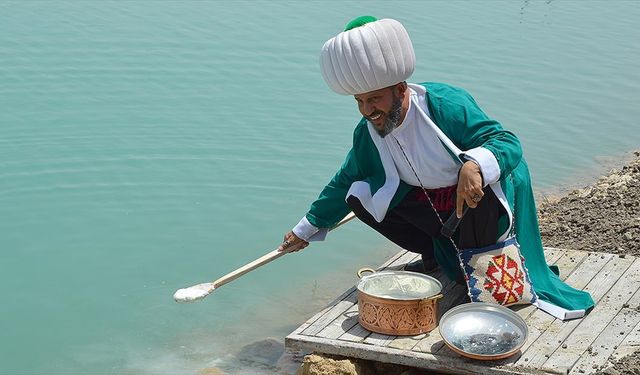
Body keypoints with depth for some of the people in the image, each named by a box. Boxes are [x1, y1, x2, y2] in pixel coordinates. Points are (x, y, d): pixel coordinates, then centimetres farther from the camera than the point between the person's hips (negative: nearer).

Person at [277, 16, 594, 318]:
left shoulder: (444, 105, -26)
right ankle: (436, 254, 7)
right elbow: (343, 183, 8)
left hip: (479, 204, -6)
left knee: (481, 179, -40)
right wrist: (306, 230, 14)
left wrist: (474, 164, -52)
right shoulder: (367, 133, -8)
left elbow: (508, 142, -30)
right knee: (359, 196, -11)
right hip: (429, 205, 6)